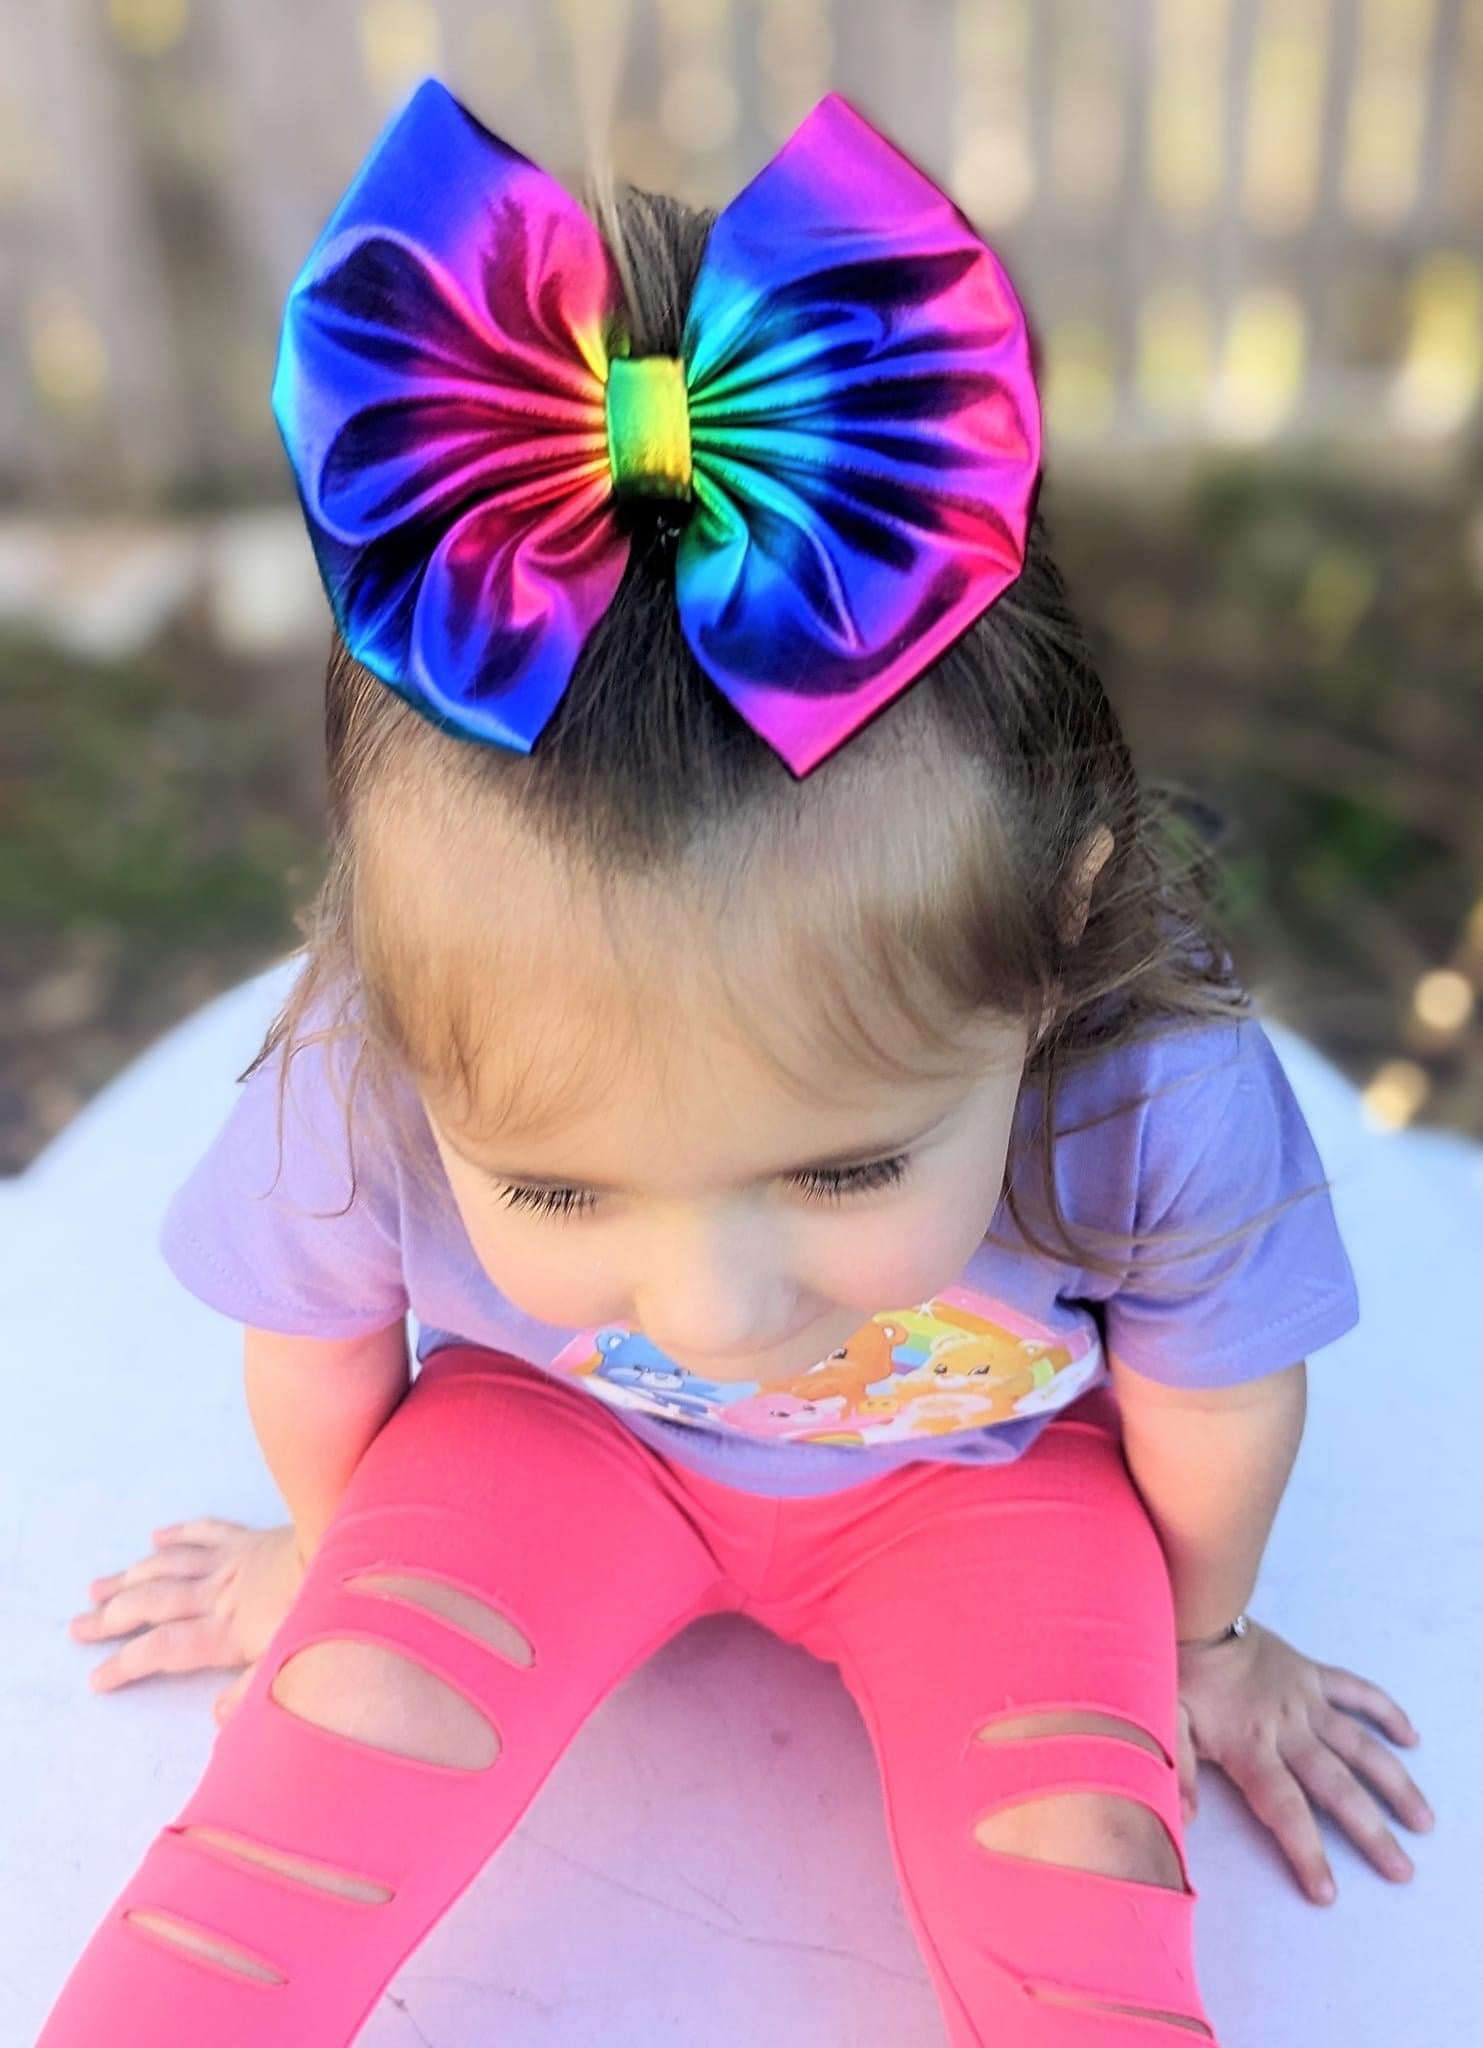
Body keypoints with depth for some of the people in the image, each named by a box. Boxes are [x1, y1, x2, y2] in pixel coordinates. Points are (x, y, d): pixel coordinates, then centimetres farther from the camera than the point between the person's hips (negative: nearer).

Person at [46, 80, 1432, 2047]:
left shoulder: (1165, 1101, -37)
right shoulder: (351, 1093, -33)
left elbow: (1213, 1400, -13)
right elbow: (318, 1344, -9)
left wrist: (1201, 1635, 7)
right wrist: (334, 1553, 12)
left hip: (989, 1468, 1)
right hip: (551, 1433, 1)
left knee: (1071, 1876, -19)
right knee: (337, 1746, -17)